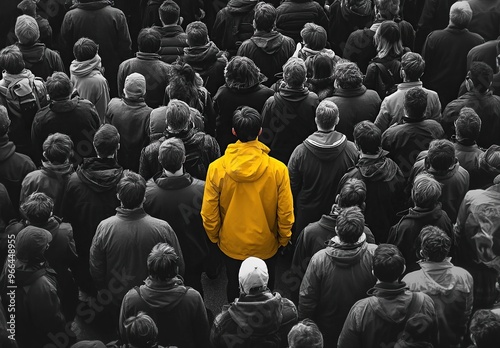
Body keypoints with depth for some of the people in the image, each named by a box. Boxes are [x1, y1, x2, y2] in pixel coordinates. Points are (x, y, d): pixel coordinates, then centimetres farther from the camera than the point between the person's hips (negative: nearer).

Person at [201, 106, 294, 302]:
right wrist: (284, 239, 6)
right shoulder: (277, 169, -22)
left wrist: (214, 237, 9)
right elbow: (285, 213, -14)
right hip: (265, 245, 0)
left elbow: (209, 213, -11)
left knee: (234, 287, 25)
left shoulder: (217, 168, -20)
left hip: (232, 244, 1)